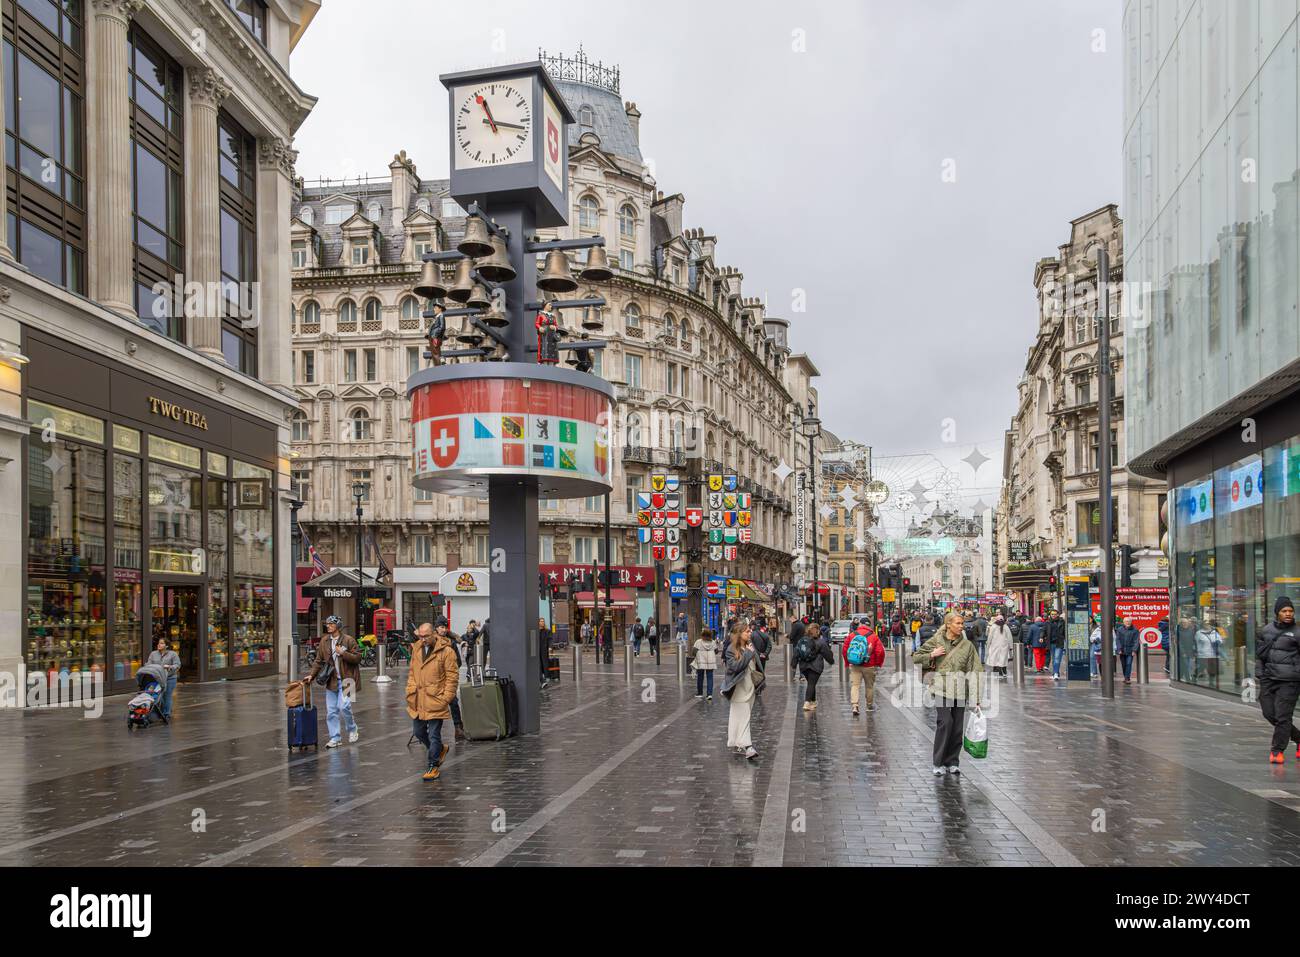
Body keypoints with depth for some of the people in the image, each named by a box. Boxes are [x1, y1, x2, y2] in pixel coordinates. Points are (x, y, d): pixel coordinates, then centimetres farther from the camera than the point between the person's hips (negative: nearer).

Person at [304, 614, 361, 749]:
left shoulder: (348, 640, -6)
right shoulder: (324, 641, 8)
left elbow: (357, 658, -9)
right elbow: (319, 660, 13)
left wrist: (343, 653, -19)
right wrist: (312, 675, 5)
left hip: (345, 680, -5)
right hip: (331, 681, 5)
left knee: (343, 706, -15)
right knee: (331, 711, 5)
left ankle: (353, 730, 10)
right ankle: (335, 738, 15)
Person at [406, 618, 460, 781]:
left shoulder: (446, 651, -11)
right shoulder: (417, 649, 9)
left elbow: (452, 676, -9)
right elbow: (412, 672, 19)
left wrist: (446, 697, -13)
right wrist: (410, 692, 10)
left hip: (435, 701, -7)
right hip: (418, 701, 7)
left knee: (434, 735, -3)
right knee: (418, 732, 15)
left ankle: (433, 766, 10)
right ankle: (440, 749, 37)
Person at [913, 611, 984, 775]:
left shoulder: (967, 645, 5)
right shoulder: (936, 641, 3)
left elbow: (974, 672, 0)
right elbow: (916, 658, 11)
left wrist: (976, 699, -6)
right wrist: (932, 655, -8)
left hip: (960, 691, 2)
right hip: (942, 689, -2)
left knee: (957, 727, 5)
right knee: (945, 722, -14)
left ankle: (952, 762, 19)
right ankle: (939, 763, -4)